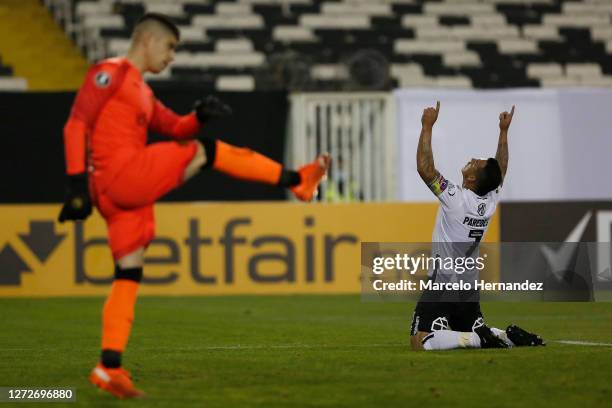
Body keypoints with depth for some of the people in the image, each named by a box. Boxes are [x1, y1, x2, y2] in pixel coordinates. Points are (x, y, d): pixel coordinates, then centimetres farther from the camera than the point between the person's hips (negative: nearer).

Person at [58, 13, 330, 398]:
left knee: (129, 275, 6)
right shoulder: (111, 73, -3)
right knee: (206, 151, -4)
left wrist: (200, 116, 3)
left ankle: (110, 367, 3)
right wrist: (77, 180, -20)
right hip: (120, 174, -10)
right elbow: (77, 124, -11)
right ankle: (296, 180, 4)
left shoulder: (142, 92, 26)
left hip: (125, 192, 10)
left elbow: (176, 128, 26)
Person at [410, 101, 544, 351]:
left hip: (442, 285, -8)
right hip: (469, 290, 8)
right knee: (479, 332, 24)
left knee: (420, 341, -16)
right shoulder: (491, 202, 0)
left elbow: (424, 168, -23)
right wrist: (503, 132, 24)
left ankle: (479, 339, -25)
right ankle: (508, 337, -3)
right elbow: (500, 170, 19)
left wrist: (427, 126, -18)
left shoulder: (456, 199, -19)